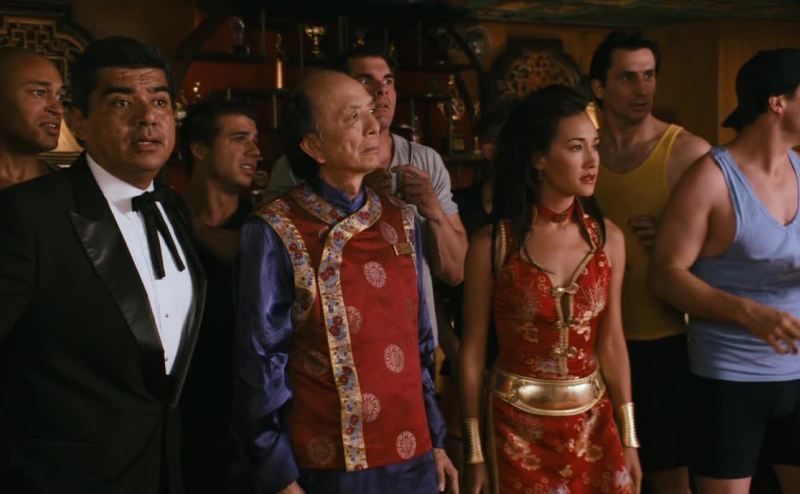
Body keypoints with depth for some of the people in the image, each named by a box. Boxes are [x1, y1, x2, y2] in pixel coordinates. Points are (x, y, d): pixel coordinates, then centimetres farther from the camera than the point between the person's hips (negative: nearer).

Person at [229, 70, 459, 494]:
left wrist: (436, 441, 10)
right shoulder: (277, 233, -13)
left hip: (413, 460, 5)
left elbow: (419, 342, 9)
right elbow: (261, 364, -10)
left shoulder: (401, 221, 4)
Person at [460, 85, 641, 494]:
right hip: (518, 424, -3)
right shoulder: (492, 244, -12)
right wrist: (473, 451, -5)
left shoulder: (607, 237, -2)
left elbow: (611, 341, 2)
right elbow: (472, 351, -7)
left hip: (593, 422, 3)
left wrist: (629, 438, 4)